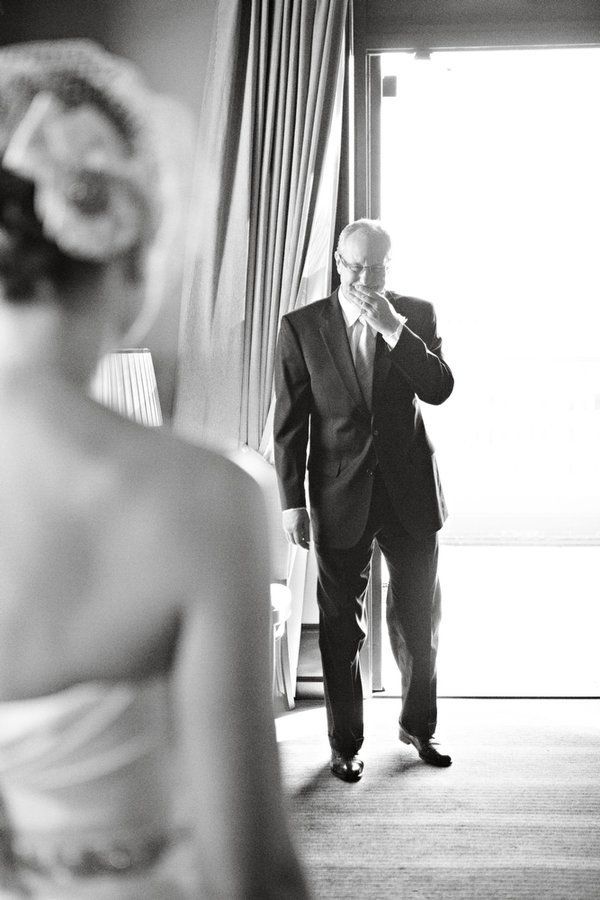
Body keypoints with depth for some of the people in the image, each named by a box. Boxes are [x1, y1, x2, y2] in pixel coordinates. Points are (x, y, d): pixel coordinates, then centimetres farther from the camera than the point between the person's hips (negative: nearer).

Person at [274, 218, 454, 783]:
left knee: (419, 617, 13)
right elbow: (289, 422, -2)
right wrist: (292, 501, -6)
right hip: (340, 495, -1)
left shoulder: (416, 315, 2)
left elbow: (439, 389, -11)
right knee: (341, 625, 6)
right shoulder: (301, 327, -2)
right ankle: (345, 743, 22)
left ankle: (418, 725, 34)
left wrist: (393, 328, -19)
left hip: (410, 490, 2)